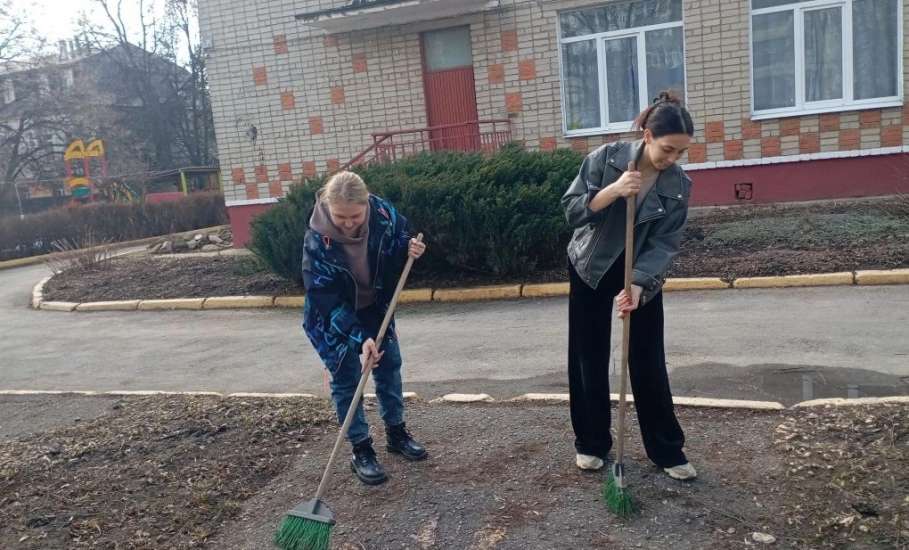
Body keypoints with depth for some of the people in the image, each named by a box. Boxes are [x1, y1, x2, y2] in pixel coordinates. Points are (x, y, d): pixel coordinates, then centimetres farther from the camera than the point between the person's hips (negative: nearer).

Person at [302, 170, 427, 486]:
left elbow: (400, 239, 0)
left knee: (389, 366, 13)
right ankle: (361, 451, 15)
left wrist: (410, 249, -24)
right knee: (347, 380, 0)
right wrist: (360, 338, -37)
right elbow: (328, 302, -30)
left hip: (376, 307, 4)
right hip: (334, 318, -4)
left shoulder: (383, 213, -24)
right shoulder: (317, 241, -34)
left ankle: (396, 433, 33)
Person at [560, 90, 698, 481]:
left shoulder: (679, 185, -12)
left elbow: (665, 243, -15)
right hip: (591, 269, -1)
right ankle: (591, 443, 21)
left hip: (643, 272, 1)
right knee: (589, 360, 6)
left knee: (649, 363, 1)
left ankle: (667, 451, 16)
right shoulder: (606, 158, -16)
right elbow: (571, 210, -18)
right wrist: (612, 191, -34)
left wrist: (638, 285, -29)